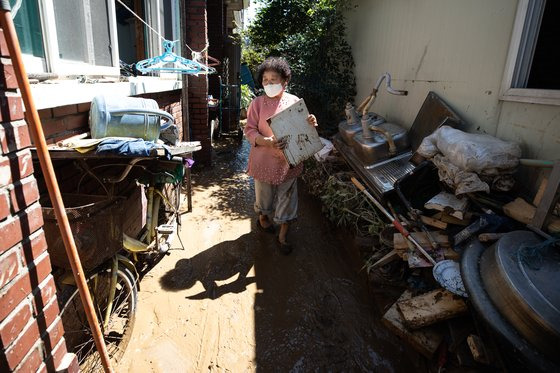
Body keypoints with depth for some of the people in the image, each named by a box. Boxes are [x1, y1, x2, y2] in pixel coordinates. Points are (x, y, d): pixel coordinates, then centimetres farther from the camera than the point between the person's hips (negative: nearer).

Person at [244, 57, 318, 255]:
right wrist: (266, 141, -27)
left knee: (287, 198, 9)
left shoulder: (294, 101, -1)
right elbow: (250, 130, -8)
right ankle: (263, 219, 49)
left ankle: (283, 236, 26)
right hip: (264, 160, -1)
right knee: (264, 194, 18)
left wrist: (311, 123, -16)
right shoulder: (257, 103, -6)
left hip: (289, 160, 1)